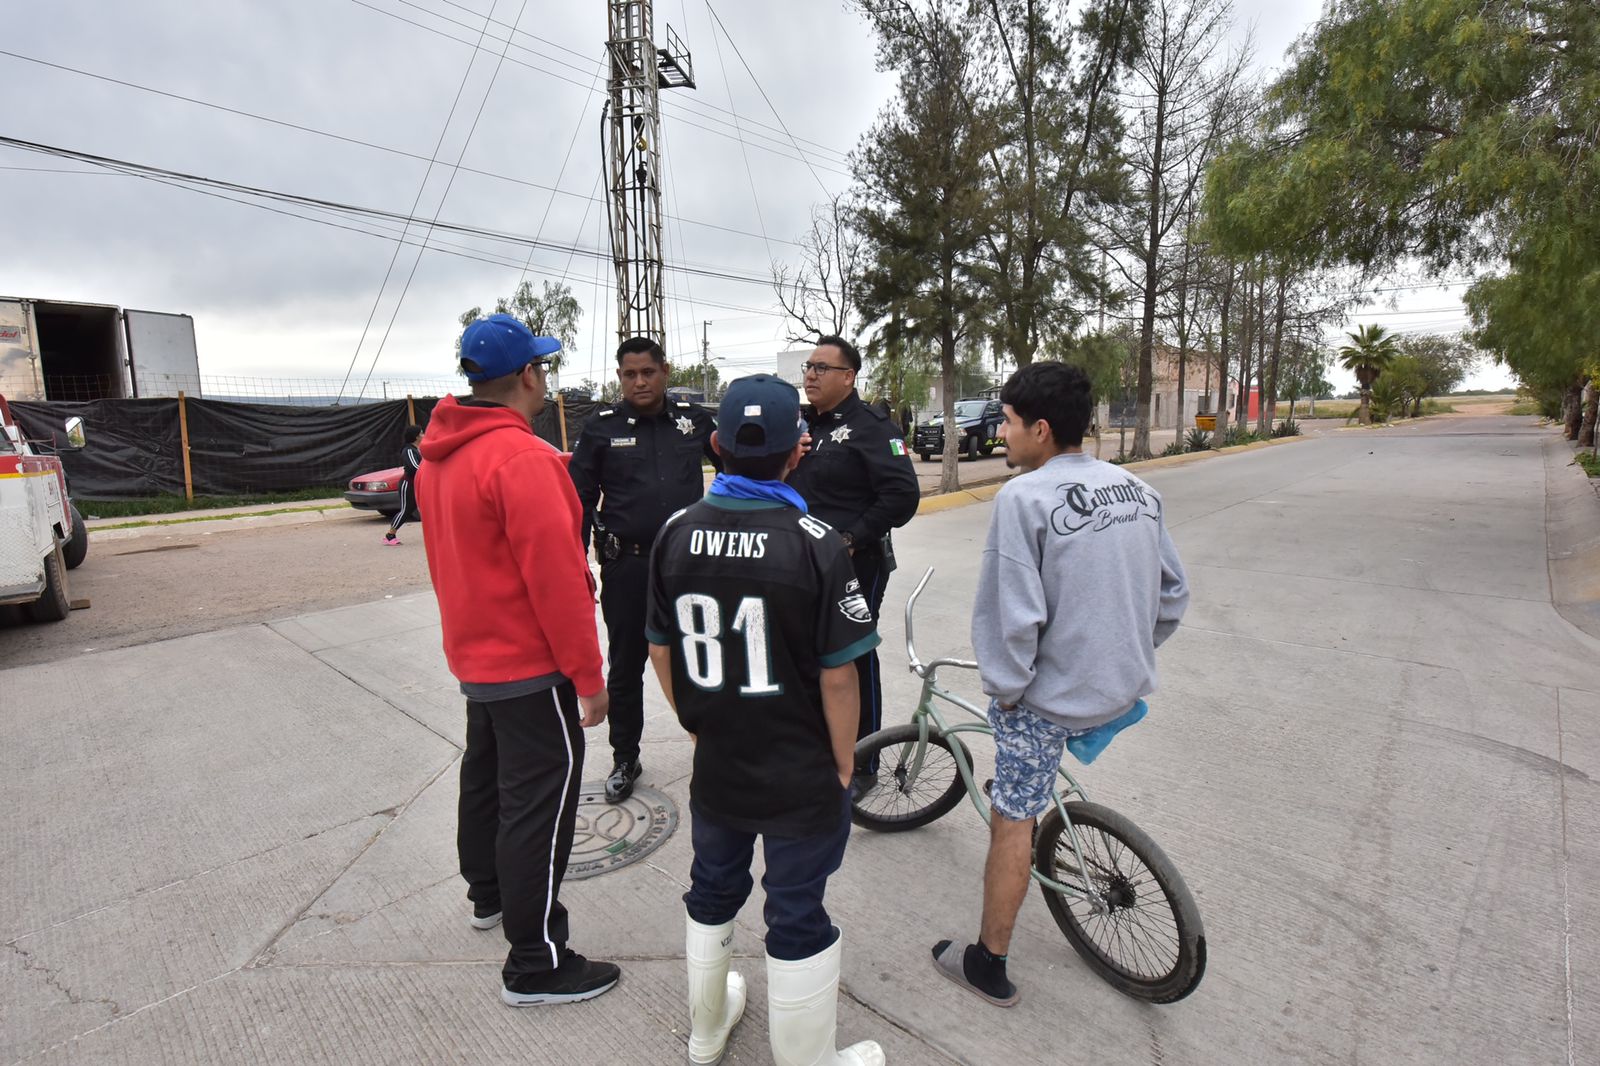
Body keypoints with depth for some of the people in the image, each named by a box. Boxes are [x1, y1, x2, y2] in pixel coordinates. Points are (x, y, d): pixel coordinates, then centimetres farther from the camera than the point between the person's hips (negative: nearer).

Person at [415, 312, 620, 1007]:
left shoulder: (439, 454, 7)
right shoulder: (521, 458, -23)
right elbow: (554, 577, -25)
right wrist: (589, 676, -19)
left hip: (475, 655, 10)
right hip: (532, 667, -10)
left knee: (486, 774, 24)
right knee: (538, 805, 0)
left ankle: (487, 893, 45)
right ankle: (536, 964, 13)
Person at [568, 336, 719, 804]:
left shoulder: (693, 420, 4)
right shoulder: (601, 428, -1)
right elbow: (580, 501, 0)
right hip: (626, 567, -1)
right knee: (625, 668, 11)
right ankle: (625, 760, 29)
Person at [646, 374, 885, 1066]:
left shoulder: (676, 534, -8)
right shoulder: (816, 545, -21)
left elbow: (661, 652, 1)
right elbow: (837, 676, -18)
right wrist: (844, 763, -2)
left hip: (714, 769, 5)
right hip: (801, 780, -4)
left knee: (711, 894, 26)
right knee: (798, 921, 14)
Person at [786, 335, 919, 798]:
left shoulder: (871, 426, -11)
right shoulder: (804, 424, 13)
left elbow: (903, 495, -19)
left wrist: (852, 540, -20)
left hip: (854, 567, -8)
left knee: (855, 664, 3)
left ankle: (863, 765, 20)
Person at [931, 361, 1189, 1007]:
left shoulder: (1024, 497, -20)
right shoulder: (1138, 489, 2)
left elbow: (1013, 615, -22)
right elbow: (1173, 594, 9)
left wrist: (1004, 688, -8)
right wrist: (1128, 656, 19)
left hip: (1052, 694, -7)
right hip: (1128, 687, 7)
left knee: (1011, 821, 8)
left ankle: (988, 965, 24)